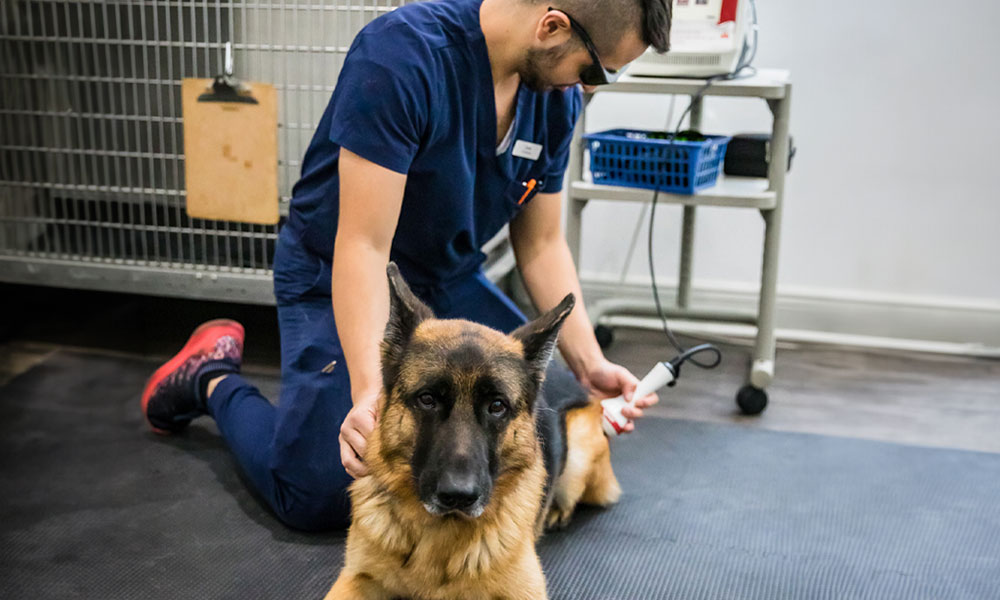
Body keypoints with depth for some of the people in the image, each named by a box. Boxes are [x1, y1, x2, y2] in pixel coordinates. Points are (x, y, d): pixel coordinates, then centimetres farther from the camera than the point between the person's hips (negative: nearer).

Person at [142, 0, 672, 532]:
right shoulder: (400, 54, -31)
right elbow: (362, 247, -32)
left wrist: (588, 362, -12)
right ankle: (213, 381, 15)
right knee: (317, 498, -13)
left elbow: (540, 244, -1)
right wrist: (368, 389, -41)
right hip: (334, 274, -6)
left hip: (448, 275, 7)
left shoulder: (557, 97, -9)